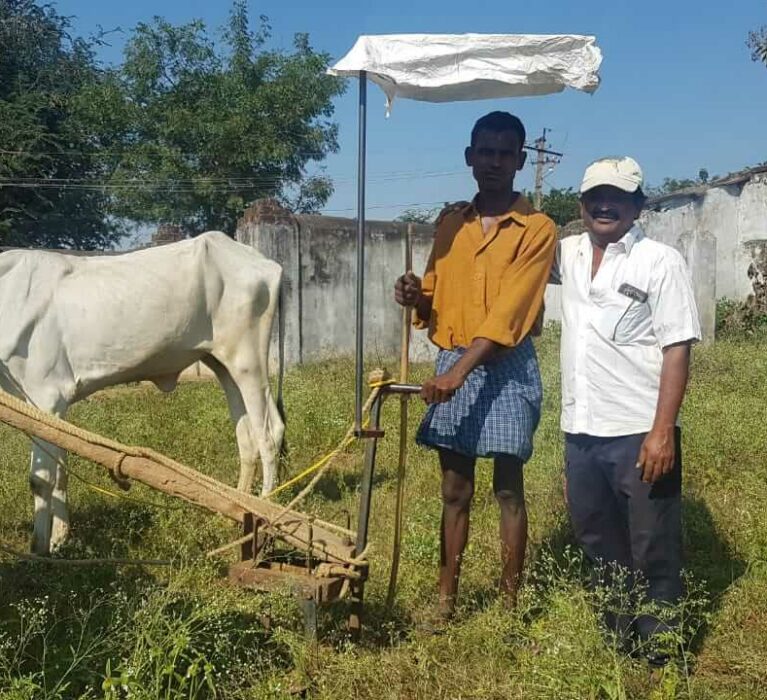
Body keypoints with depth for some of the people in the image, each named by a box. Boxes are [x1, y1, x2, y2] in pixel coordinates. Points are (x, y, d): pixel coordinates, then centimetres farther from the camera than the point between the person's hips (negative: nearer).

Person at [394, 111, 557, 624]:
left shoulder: (537, 229, -5)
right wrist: (417, 297, -5)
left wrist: (462, 369, -23)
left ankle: (511, 600, 11)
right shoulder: (450, 225, 13)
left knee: (509, 488, 1)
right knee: (455, 490, 9)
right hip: (452, 366, 5)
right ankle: (446, 599, 16)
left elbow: (509, 312, -14)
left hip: (506, 369, -5)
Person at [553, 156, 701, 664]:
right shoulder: (568, 255, 10)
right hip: (580, 430, 6)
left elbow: (677, 350, -11)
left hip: (639, 433, -6)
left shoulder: (661, 261, -6)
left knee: (654, 550, 4)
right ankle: (620, 636, 36)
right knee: (600, 543, 18)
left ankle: (661, 655, 18)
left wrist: (663, 432, -18)